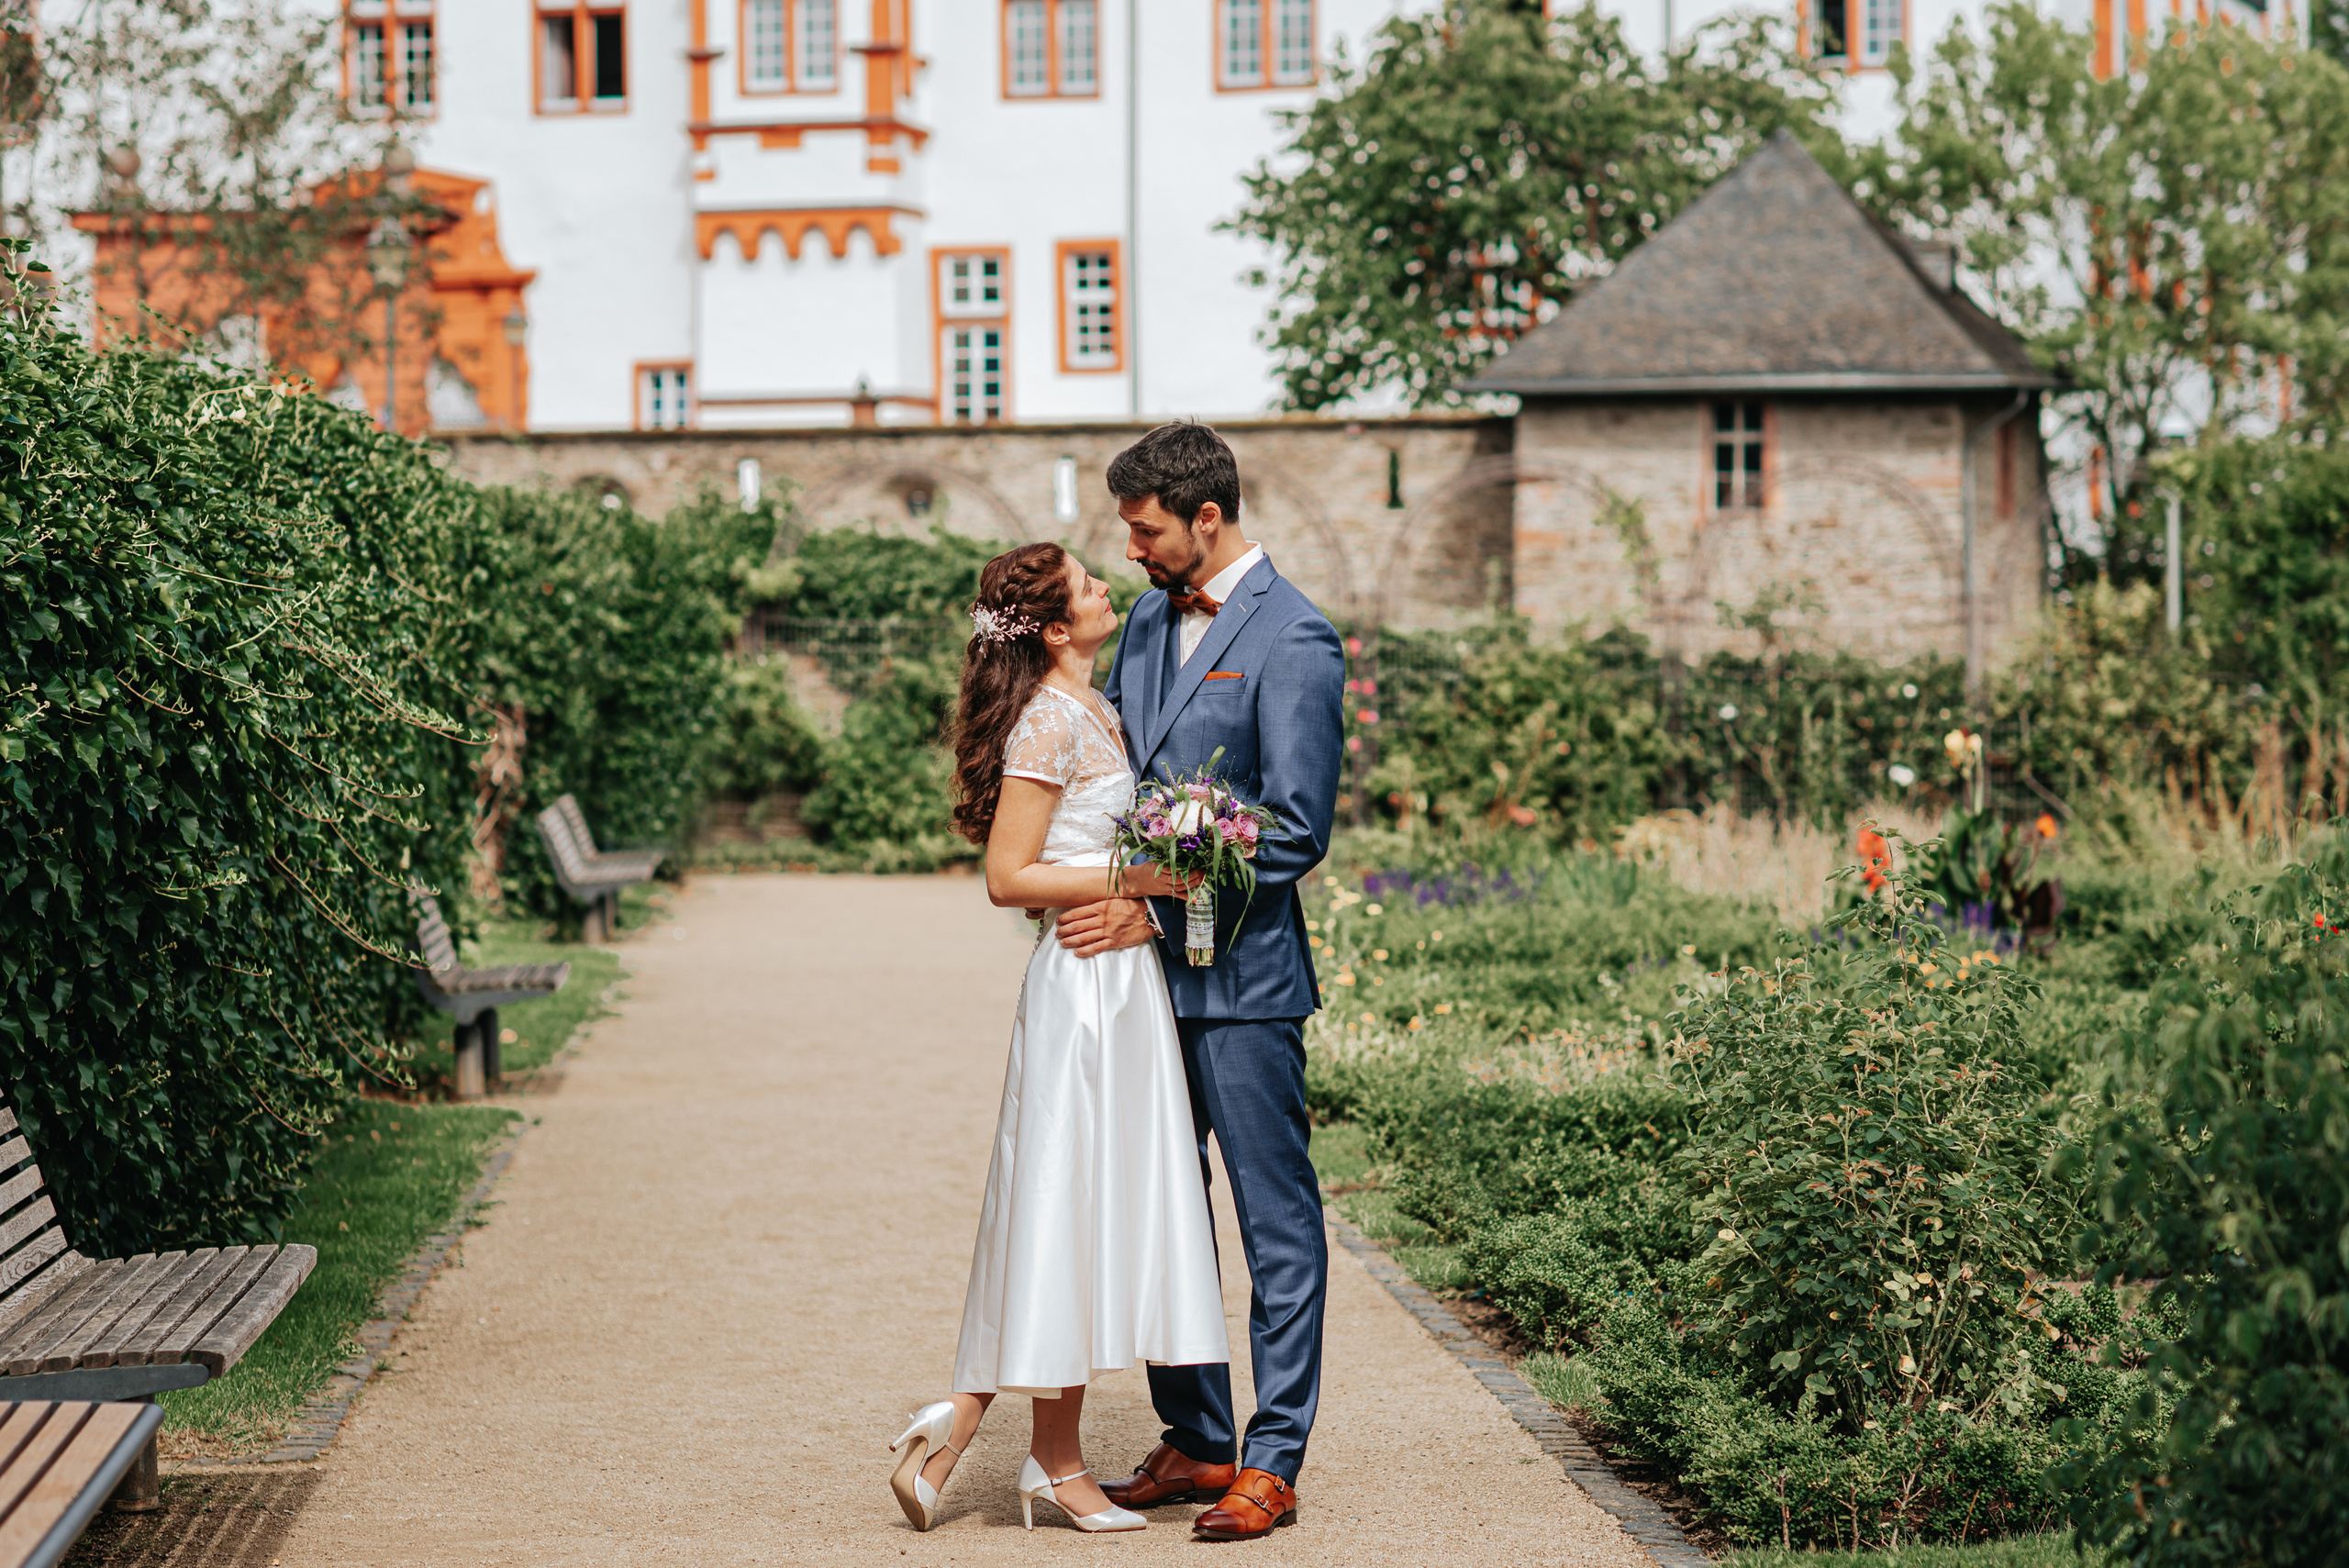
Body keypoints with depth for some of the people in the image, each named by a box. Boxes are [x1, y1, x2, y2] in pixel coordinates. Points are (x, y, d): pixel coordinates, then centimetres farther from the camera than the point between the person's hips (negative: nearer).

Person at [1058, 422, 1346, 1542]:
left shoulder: (1292, 641, -12)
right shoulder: (1147, 621, 13)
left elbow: (1296, 830, -16)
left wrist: (1160, 910, -16)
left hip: (1240, 976, -8)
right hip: (1147, 965, 8)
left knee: (1277, 1222, 1)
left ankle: (1272, 1463, 7)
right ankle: (1196, 1442, 23)